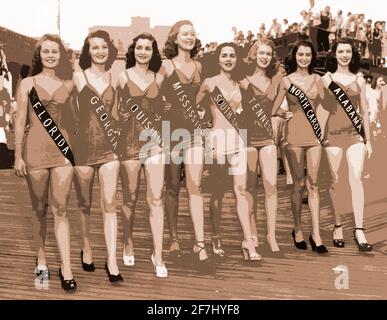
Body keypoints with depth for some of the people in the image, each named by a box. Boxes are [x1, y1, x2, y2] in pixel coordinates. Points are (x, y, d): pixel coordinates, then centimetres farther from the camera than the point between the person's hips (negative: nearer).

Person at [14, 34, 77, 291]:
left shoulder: (68, 85, 8)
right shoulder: (28, 83, 4)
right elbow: (20, 121, 2)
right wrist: (18, 156, -2)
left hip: (63, 149, 1)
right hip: (35, 148, 0)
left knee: (61, 210, -3)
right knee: (40, 209, 9)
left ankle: (66, 269, -4)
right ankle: (41, 259, 25)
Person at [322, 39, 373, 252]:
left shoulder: (359, 80, 13)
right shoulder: (326, 79, 6)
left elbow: (364, 111, 14)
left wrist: (368, 139, 11)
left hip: (355, 134, 1)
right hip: (333, 134, -1)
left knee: (356, 180, -11)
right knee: (334, 182, 1)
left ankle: (359, 230, -9)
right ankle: (337, 227, 14)